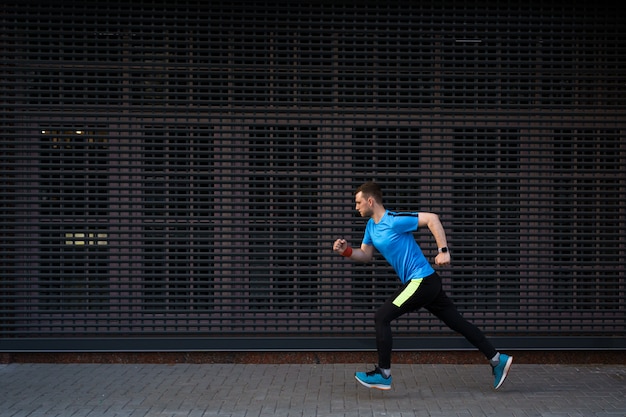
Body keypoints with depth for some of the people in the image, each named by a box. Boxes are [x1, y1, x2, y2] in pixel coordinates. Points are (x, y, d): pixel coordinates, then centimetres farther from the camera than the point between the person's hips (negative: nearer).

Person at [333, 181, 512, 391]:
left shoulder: (394, 220, -17)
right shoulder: (371, 226, 11)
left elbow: (431, 218, -20)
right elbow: (365, 255, 19)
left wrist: (443, 250, -22)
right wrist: (346, 251, 0)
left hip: (421, 281, -9)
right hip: (424, 283, 9)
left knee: (382, 318, -9)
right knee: (458, 323, 12)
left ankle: (383, 374, -3)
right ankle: (498, 360, 17)